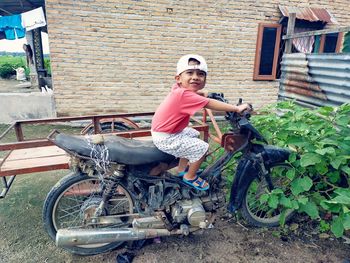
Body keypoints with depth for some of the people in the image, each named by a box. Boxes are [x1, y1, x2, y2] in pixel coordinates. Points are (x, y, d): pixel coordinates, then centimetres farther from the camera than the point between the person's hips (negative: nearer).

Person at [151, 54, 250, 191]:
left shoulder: (178, 88, -2)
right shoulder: (184, 95, -30)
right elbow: (210, 104, -29)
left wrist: (201, 93, 20)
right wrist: (237, 108, -23)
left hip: (162, 130, 10)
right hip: (165, 138, -10)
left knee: (194, 134, 27)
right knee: (202, 147, -7)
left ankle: (182, 168, 37)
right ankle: (190, 177, 16)